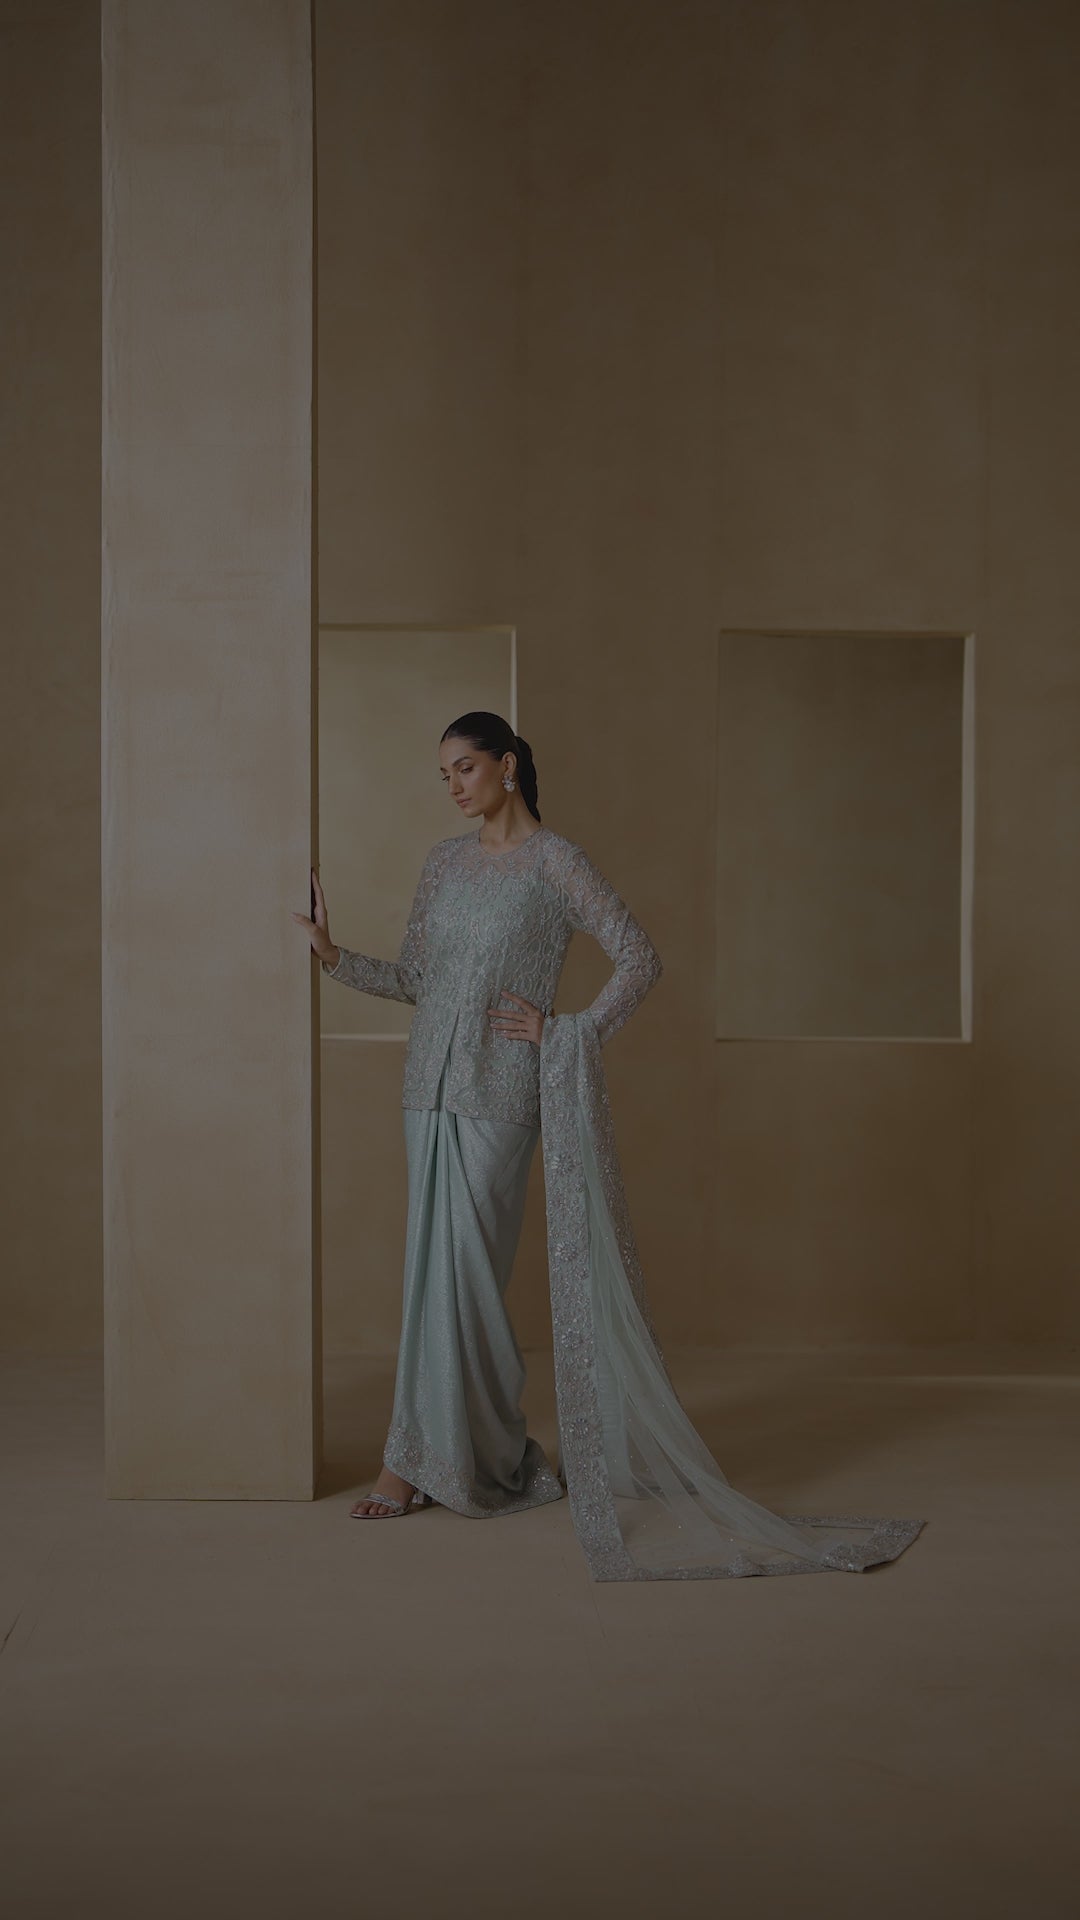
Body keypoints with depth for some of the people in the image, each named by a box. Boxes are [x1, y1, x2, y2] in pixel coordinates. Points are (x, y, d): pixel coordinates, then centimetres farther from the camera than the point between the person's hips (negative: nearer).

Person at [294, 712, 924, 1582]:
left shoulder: (555, 861, -6)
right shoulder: (446, 859, 14)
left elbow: (641, 958, -7)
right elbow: (414, 977, 15)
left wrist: (571, 1035, -12)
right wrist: (334, 954, 4)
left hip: (499, 1093, -7)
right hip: (432, 1085, 7)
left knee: (448, 1269, -5)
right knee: (454, 1271, 9)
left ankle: (421, 1457, 6)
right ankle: (496, 1453, 22)